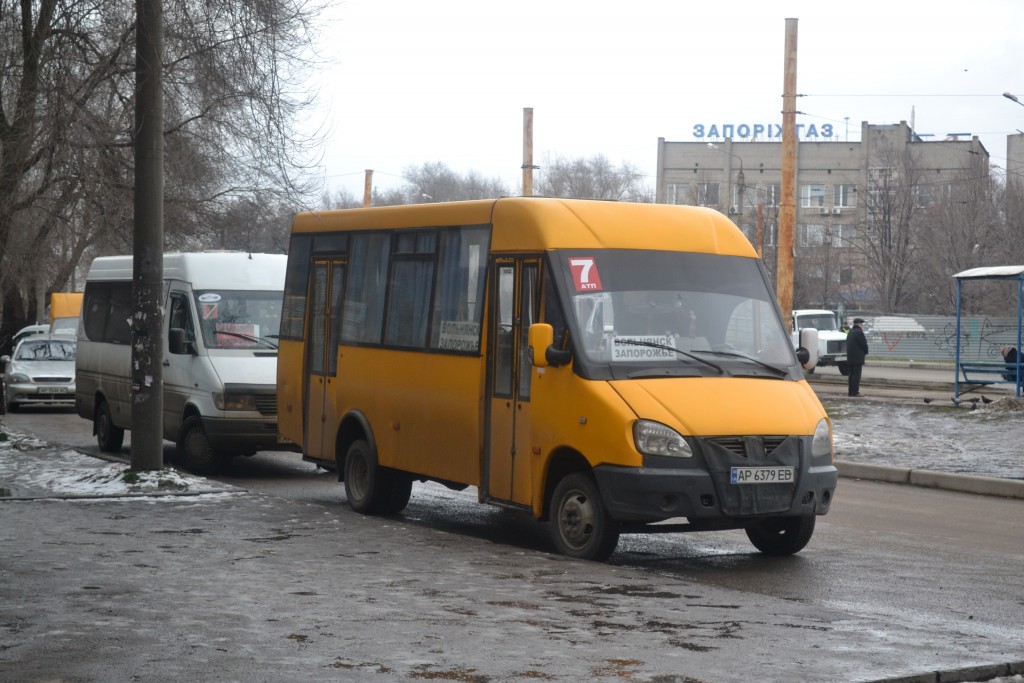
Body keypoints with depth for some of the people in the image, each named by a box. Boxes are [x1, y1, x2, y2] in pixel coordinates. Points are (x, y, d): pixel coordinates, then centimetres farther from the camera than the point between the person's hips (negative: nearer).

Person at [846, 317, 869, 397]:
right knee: (857, 375, -7)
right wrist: (866, 352, 5)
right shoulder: (859, 332, -15)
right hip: (858, 357, -9)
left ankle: (850, 391, 15)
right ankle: (855, 391, -9)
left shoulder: (850, 332, 14)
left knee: (851, 374, 13)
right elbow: (864, 344, -14)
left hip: (850, 357, 9)